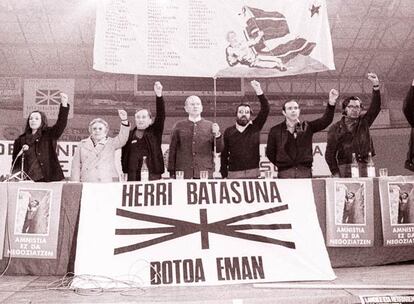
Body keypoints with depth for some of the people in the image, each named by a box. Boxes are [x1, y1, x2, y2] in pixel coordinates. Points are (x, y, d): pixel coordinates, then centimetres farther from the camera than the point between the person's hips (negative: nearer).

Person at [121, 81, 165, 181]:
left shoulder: (155, 132, 7)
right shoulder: (129, 135, 11)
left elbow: (161, 115, -7)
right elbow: (124, 155, 11)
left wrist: (159, 95, -20)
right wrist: (124, 171, 2)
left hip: (153, 175, -1)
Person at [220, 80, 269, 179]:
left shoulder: (255, 127, 5)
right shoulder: (228, 132, 6)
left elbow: (265, 110, -7)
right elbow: (224, 154, 7)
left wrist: (259, 91, -17)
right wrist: (224, 174, 3)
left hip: (253, 172, 0)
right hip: (234, 173, 0)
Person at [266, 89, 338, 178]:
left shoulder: (307, 127, 9)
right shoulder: (275, 131, 6)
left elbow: (325, 120, -4)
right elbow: (270, 152, 14)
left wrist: (331, 103, -17)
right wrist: (281, 164, 8)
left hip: (305, 172, 1)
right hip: (285, 173, -1)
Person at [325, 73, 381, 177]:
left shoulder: (364, 122, 14)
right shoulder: (335, 128, 9)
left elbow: (375, 107, -1)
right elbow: (330, 153, 7)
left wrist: (376, 86, -13)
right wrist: (335, 173, -4)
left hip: (363, 167, 1)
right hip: (344, 168, -1)